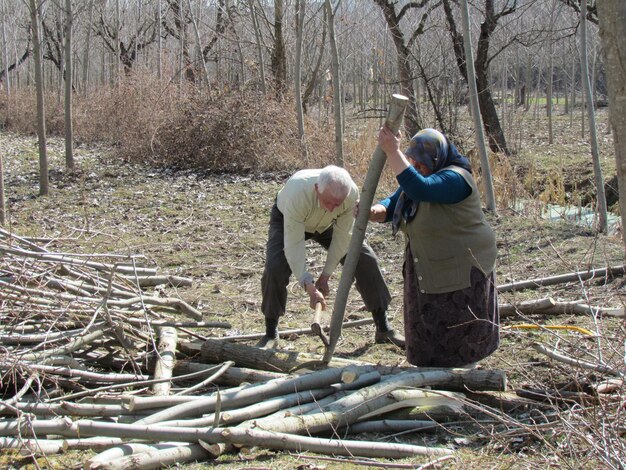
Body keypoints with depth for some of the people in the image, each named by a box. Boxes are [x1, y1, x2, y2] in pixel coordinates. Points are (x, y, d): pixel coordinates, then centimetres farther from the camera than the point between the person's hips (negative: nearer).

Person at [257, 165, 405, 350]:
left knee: (366, 260, -8)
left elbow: (342, 237, -21)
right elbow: (294, 245, -40)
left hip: (327, 224, 3)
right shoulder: (297, 193, -45)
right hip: (287, 220, -3)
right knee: (275, 268, -25)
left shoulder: (352, 194, -34)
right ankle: (271, 334, -6)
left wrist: (325, 276, -20)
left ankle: (383, 328, 7)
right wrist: (310, 288, -43)